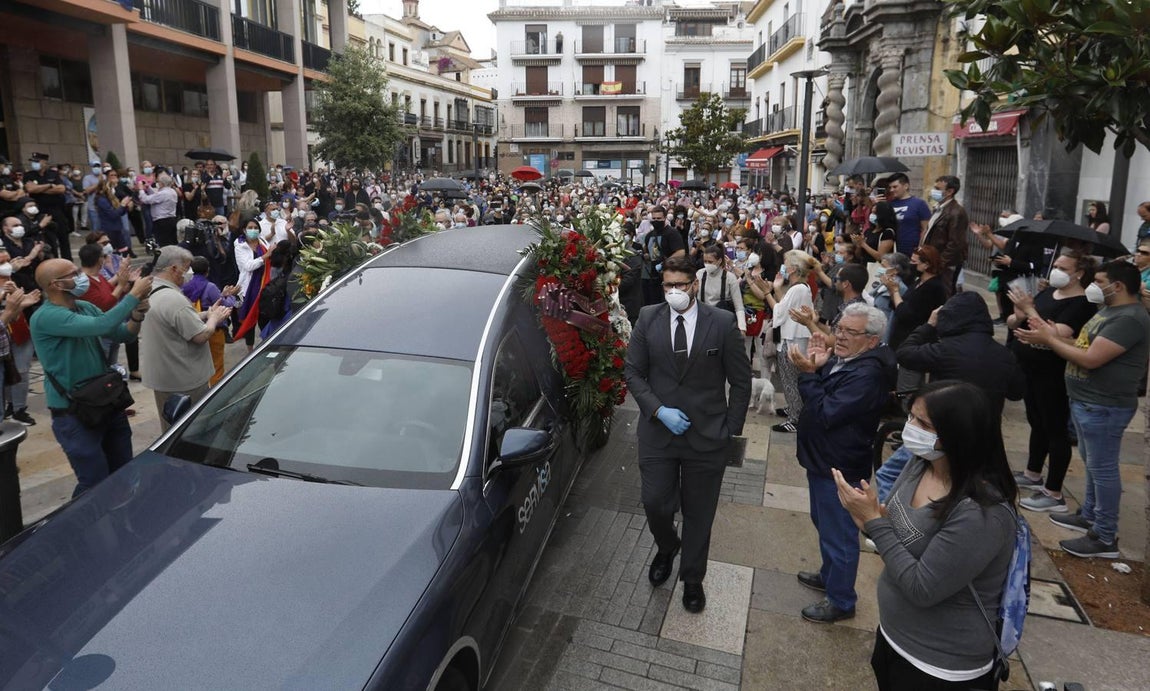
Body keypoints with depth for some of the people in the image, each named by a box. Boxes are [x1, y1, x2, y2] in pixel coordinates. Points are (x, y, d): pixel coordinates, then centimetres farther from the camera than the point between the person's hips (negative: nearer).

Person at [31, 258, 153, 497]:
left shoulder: (85, 307, 5)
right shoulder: (45, 317, -20)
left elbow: (122, 335, 7)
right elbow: (102, 326, -32)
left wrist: (136, 316, -14)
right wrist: (134, 295, -25)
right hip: (74, 414, -7)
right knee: (96, 483, -3)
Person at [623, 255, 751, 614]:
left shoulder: (723, 323, -9)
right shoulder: (648, 319, -4)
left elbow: (741, 381, -1)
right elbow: (632, 371, 1)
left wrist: (732, 429, -2)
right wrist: (659, 410, -11)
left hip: (706, 435, -1)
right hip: (658, 431, 1)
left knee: (699, 513, 12)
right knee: (655, 503, 6)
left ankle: (693, 578, 35)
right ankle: (667, 548, 41)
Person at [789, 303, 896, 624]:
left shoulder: (867, 375, -27)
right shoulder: (842, 360, 3)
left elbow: (825, 414, -29)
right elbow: (820, 396, 9)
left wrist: (809, 373, -25)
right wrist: (816, 367, -8)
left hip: (840, 470, -10)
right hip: (823, 460, 10)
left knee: (838, 534, 6)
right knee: (824, 523, 27)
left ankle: (841, 602, 23)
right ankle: (829, 575, 48)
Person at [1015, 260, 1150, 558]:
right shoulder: (1109, 311, 13)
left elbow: (1090, 359, -26)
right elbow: (1084, 346, 13)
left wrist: (1049, 340, -17)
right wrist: (1054, 336, -3)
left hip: (1104, 407, -10)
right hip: (1086, 402, 10)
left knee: (1102, 468, -2)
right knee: (1092, 463, 20)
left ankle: (1105, 538, 6)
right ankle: (1089, 516, 34)